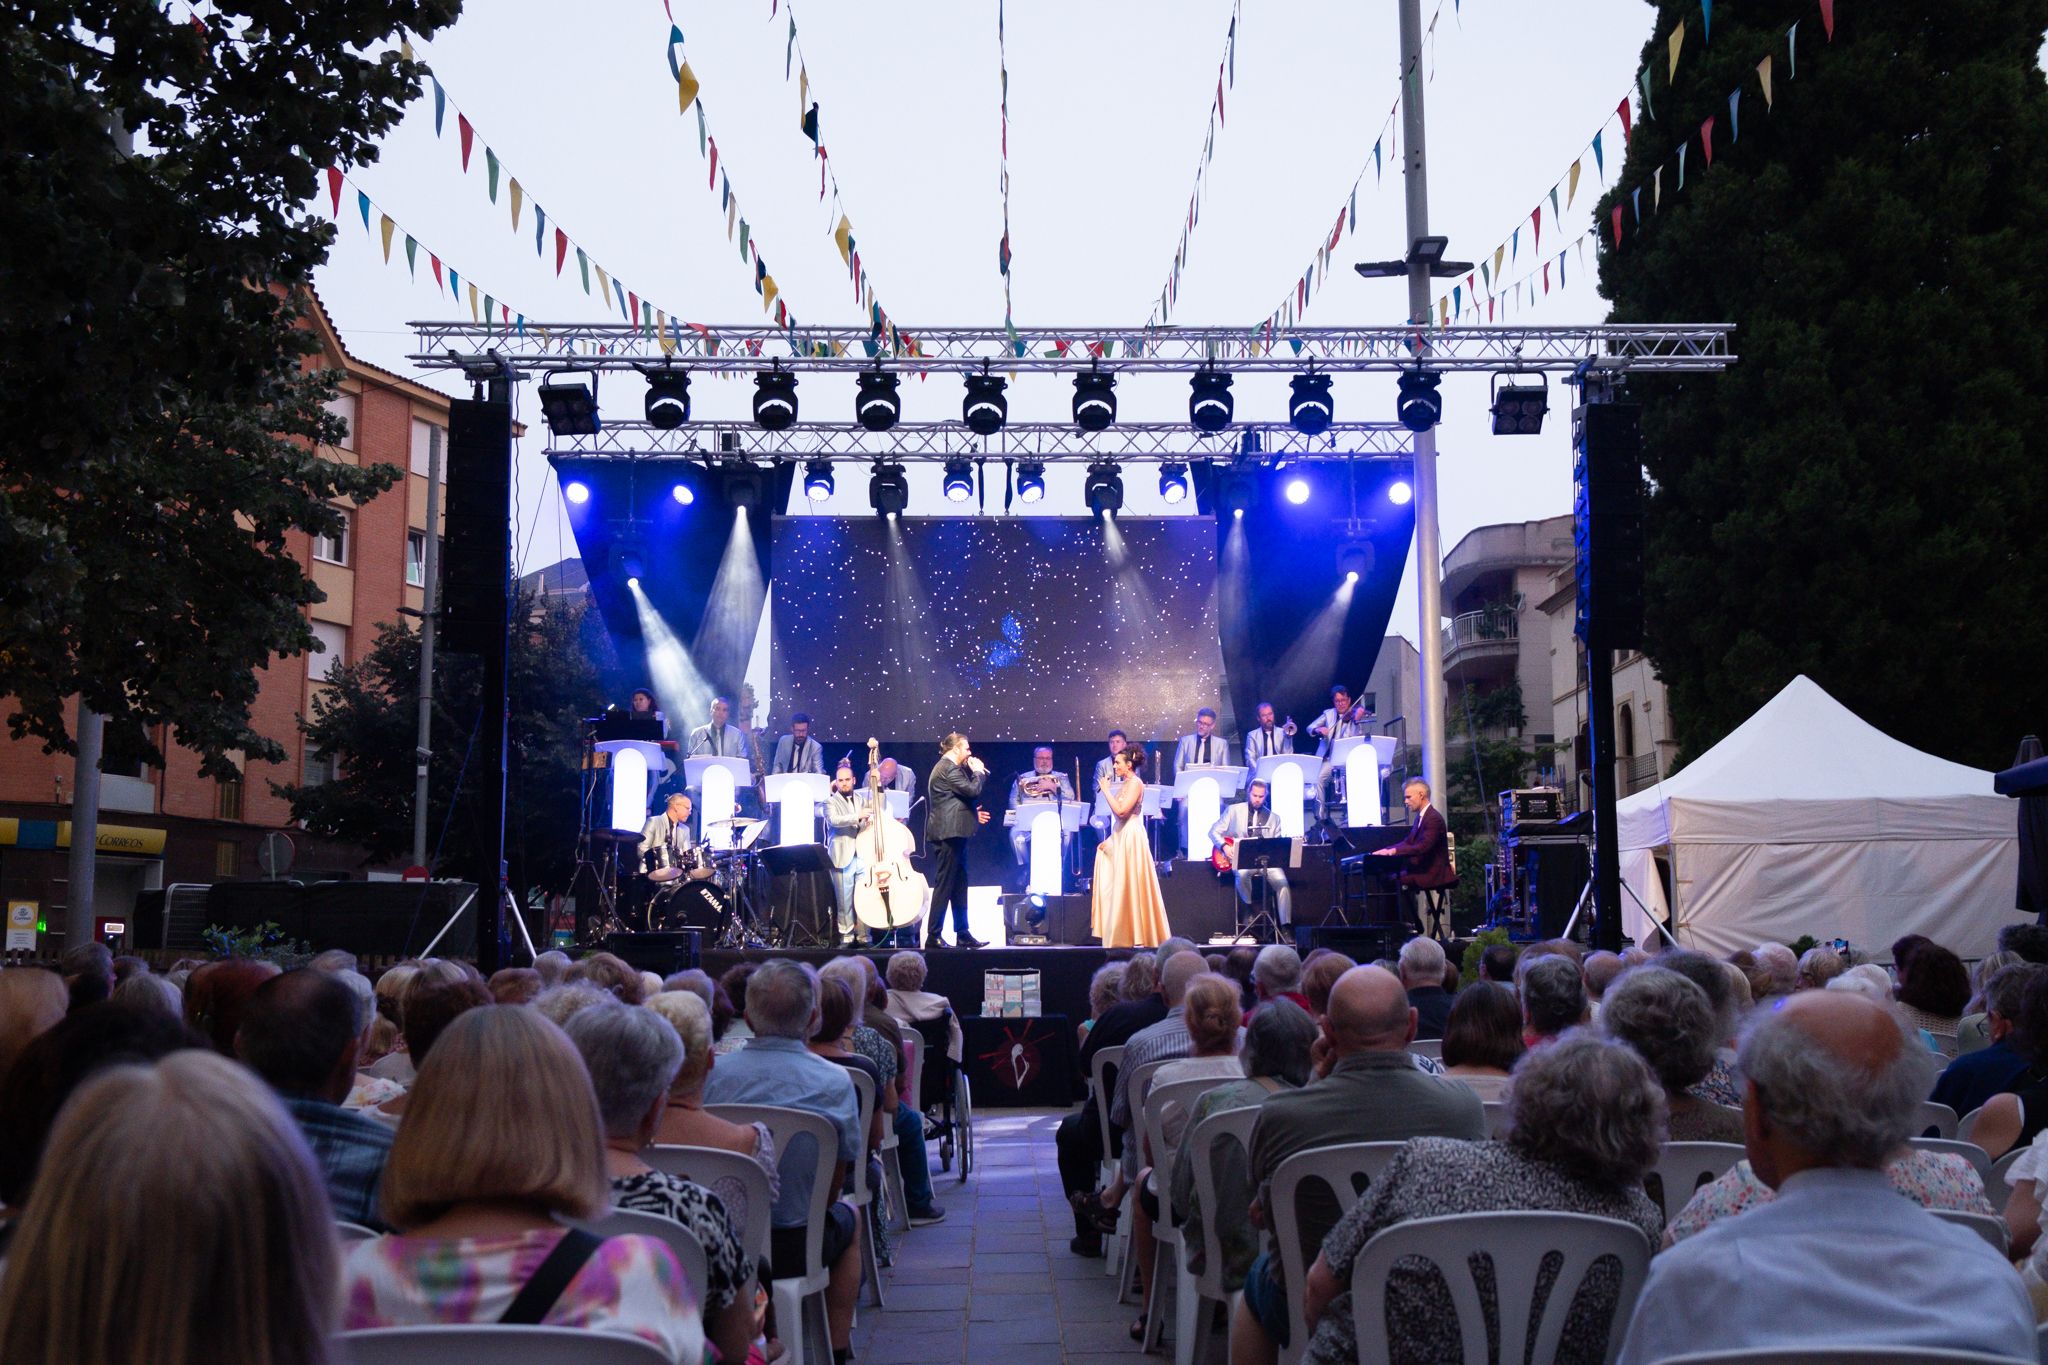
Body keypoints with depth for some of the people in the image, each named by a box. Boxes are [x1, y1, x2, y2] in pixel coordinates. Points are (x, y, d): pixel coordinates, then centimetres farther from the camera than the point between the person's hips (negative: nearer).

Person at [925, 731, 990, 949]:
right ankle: (933, 937, -7)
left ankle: (963, 935, 16)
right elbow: (973, 791, -19)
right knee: (944, 885, -8)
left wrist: (973, 814, 18)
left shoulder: (946, 768, 20)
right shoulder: (948, 769, -13)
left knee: (959, 886, 12)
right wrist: (978, 772, -3)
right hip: (948, 833, -11)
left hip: (952, 834, 11)